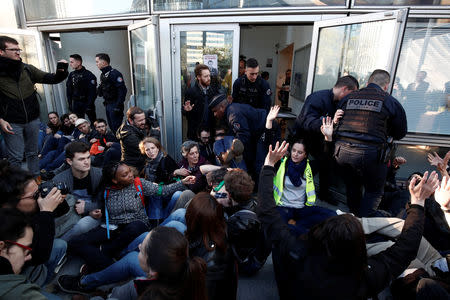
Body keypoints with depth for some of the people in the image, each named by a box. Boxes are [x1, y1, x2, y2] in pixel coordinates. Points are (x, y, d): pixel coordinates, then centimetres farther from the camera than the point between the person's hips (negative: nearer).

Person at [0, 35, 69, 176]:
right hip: (11, 123, -3)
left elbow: (50, 78, -1)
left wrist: (60, 73, -24)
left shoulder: (28, 69, 2)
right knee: (15, 158, 2)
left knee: (33, 154, 14)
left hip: (32, 120, 3)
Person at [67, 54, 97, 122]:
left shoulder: (88, 74, -9)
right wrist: (70, 104, 7)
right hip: (76, 104, 5)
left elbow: (92, 91, -14)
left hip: (87, 103, -5)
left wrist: (89, 105, -18)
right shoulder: (71, 75, 8)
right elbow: (68, 90, 13)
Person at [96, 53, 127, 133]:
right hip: (107, 105, 9)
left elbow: (122, 90, -21)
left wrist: (118, 106, -24)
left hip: (115, 105, -9)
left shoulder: (114, 73, -13)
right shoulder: (102, 75, 15)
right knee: (111, 127, 14)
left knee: (116, 127, -7)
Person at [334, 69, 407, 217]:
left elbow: (336, 123, 17)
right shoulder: (391, 102, 2)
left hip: (342, 151, 4)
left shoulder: (347, 98, 11)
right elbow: (400, 133, 8)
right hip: (370, 154, -4)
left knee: (352, 188, 24)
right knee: (374, 192, 16)